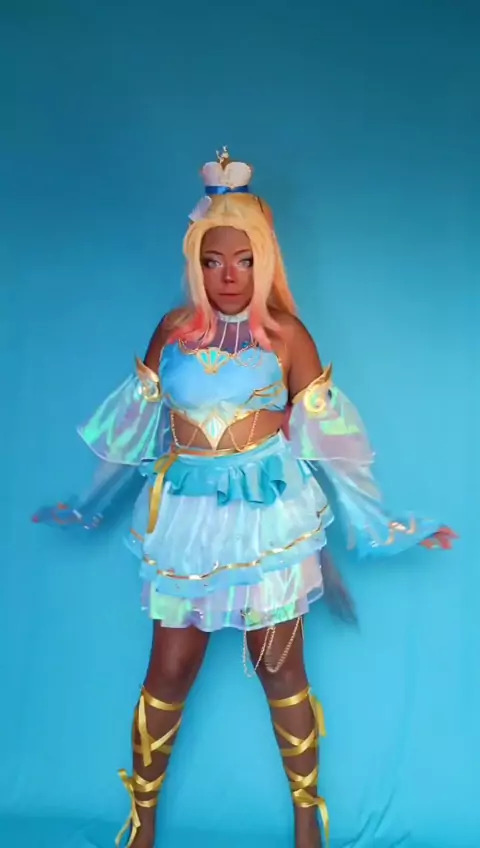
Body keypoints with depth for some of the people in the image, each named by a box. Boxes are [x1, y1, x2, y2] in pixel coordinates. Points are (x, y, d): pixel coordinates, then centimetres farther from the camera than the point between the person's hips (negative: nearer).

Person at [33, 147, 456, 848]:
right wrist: (91, 506, 18)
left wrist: (378, 525, 2)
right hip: (185, 520, 2)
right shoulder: (174, 331, 5)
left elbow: (327, 440, 1)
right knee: (168, 674, 8)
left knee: (281, 671, 8)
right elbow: (136, 429, 12)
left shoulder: (286, 335, -2)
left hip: (269, 517, -2)